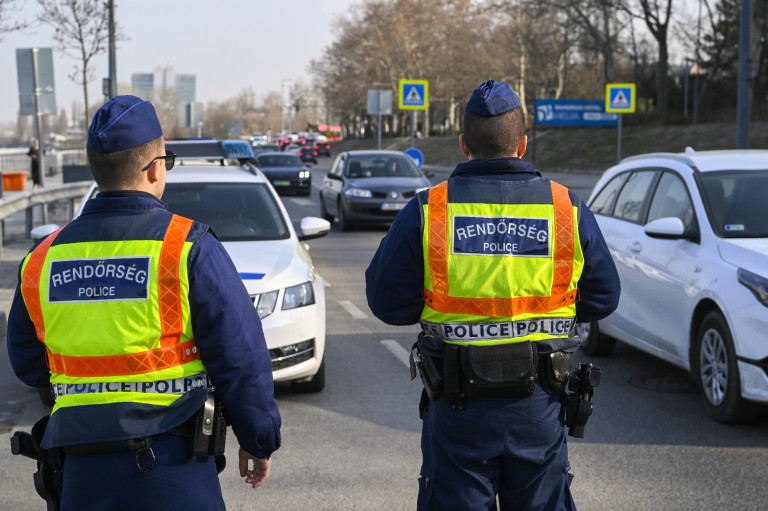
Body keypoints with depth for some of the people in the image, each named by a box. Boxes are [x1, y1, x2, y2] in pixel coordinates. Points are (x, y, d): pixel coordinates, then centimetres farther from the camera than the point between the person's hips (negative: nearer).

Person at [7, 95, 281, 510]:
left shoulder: (43, 258, 4)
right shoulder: (189, 248, -9)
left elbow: (29, 366, 14)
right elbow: (241, 357, -7)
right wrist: (259, 441, 5)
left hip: (83, 475, 4)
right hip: (173, 470, -4)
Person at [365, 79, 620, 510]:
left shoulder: (426, 212, -7)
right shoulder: (569, 209, -2)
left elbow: (386, 301, -2)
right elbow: (602, 298, 7)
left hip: (457, 408, -1)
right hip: (539, 408, 1)